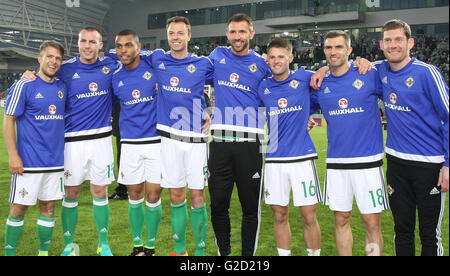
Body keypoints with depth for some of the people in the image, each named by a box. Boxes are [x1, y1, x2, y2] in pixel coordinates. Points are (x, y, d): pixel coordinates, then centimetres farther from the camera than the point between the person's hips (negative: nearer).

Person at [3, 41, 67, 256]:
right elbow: (8, 120, -6)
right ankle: (9, 252, 17)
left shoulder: (62, 87, 10)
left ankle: (44, 251, 24)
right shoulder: (23, 86, -5)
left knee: (48, 206, 11)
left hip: (56, 161, 5)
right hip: (28, 161, -5)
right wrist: (13, 155, -12)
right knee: (19, 207, 2)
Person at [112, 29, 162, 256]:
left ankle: (150, 246, 21)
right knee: (135, 197, 10)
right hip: (130, 144, 3)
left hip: (156, 141, -2)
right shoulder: (115, 78, 6)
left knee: (153, 197, 2)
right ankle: (137, 245, 27)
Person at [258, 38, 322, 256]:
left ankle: (315, 253, 18)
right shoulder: (263, 88, 8)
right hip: (274, 159, 2)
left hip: (302, 156, -2)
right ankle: (284, 254, 24)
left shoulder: (303, 78, 1)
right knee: (280, 216, 9)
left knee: (309, 217, 1)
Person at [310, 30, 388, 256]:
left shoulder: (369, 76, -2)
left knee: (372, 223, 0)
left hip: (368, 161, -3)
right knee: (341, 219, 11)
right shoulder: (320, 85, 7)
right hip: (335, 161, 3)